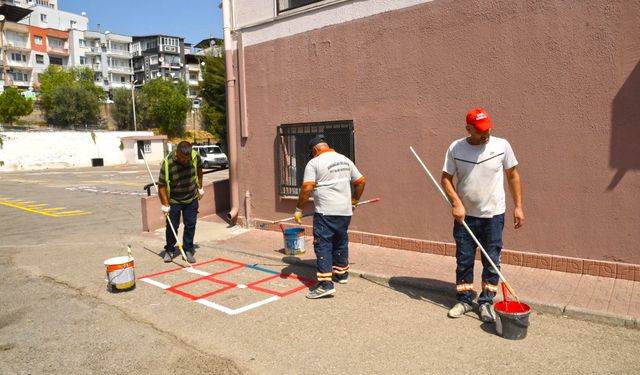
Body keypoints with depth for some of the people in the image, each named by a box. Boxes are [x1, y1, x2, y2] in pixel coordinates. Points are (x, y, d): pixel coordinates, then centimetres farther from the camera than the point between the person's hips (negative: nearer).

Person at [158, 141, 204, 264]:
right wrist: (165, 204, -17)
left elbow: (199, 168, 9)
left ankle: (188, 250, 17)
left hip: (192, 198, 3)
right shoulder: (167, 163, -25)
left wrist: (200, 187, 12)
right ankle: (169, 250, 23)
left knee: (190, 225, 5)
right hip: (173, 200, -3)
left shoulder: (195, 156, -14)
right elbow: (161, 184, -17)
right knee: (172, 226, 4)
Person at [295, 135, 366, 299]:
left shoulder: (314, 163, -6)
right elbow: (361, 181, 15)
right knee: (341, 242, 20)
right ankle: (341, 274, 34)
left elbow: (307, 188, -15)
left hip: (325, 213, -6)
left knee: (323, 246, -3)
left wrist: (299, 209, -6)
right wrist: (354, 200, 27)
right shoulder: (345, 160, 12)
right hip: (345, 211, 7)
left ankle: (325, 284, -8)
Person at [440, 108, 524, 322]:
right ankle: (464, 300, 26)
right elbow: (446, 179, -1)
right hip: (465, 216, 0)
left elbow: (513, 176, 4)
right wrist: (456, 204, -14)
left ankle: (486, 303, 23)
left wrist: (518, 206, 1)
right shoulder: (455, 148, -5)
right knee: (463, 261, 9)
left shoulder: (501, 145, -5)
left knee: (492, 262, 7)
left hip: (494, 216, 0)